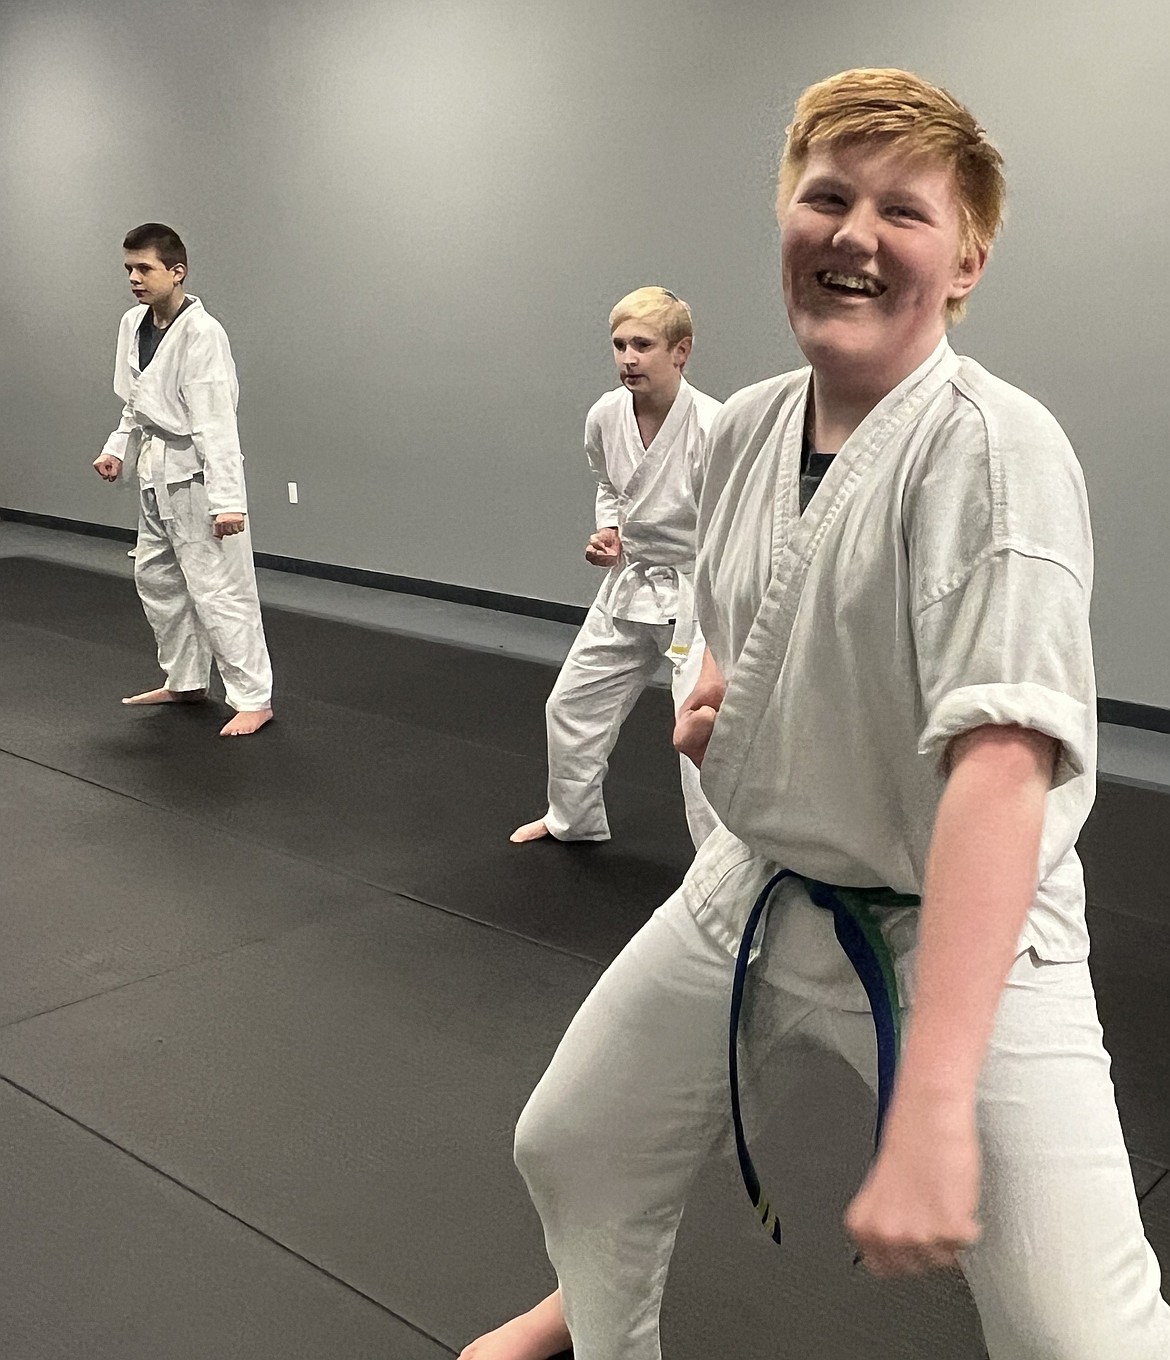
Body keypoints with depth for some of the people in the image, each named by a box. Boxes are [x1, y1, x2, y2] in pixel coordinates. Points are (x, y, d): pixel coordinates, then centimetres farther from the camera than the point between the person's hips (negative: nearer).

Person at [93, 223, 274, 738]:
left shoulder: (201, 333, -20)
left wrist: (227, 499, -25)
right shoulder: (133, 324, 4)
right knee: (156, 577, 18)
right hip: (156, 470, 9)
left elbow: (216, 420, -23)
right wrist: (119, 447, 6)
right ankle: (185, 680, 33)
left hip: (197, 473, -9)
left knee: (218, 588, -6)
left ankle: (253, 697, 3)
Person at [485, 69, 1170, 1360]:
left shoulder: (995, 451, -24)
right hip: (759, 890, 6)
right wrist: (710, 694, -7)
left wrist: (932, 1108, -40)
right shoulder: (743, 430, -2)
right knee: (569, 1149, 20)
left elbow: (1001, 766, -34)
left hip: (961, 926, -6)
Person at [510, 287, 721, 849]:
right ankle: (572, 818, 44)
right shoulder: (605, 416, -6)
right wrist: (607, 533, -2)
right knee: (571, 705, 18)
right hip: (629, 585, 7)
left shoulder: (712, 428, -25)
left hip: (700, 592, -7)